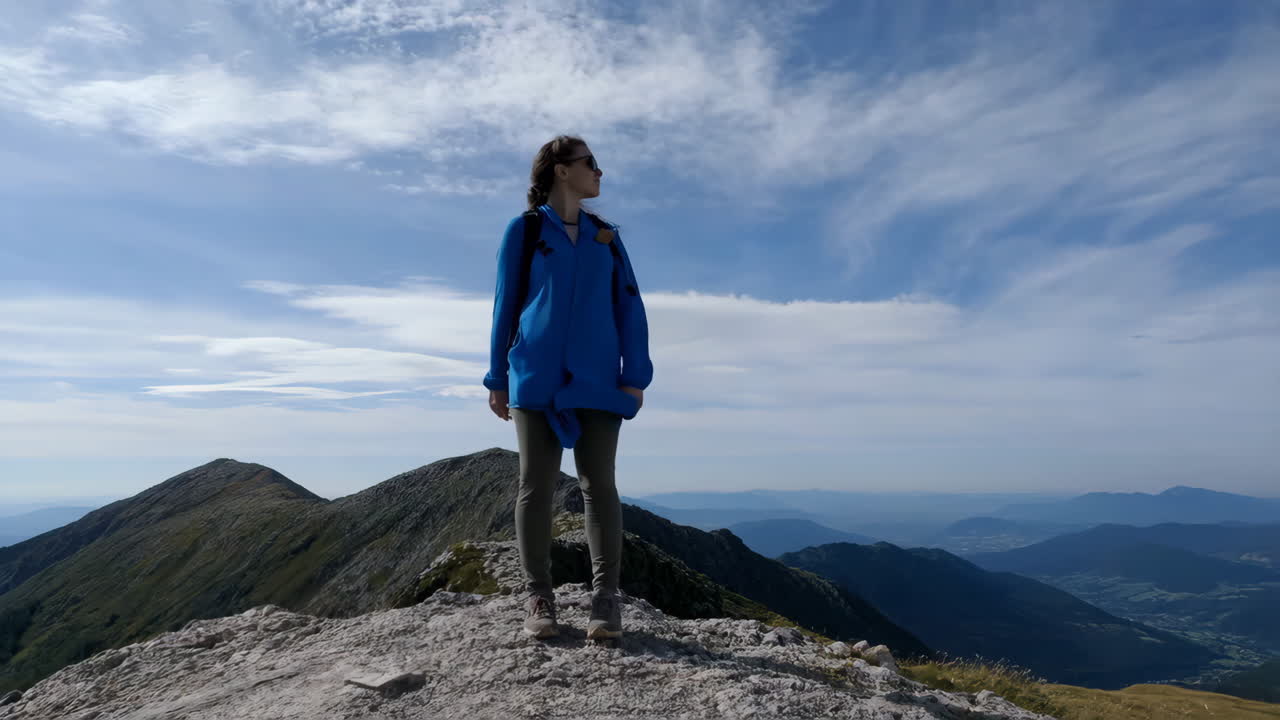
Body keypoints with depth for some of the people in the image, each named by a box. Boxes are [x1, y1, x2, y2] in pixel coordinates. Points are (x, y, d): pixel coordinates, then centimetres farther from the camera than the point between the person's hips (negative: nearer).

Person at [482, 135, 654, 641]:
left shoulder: (606, 236, 15)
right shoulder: (523, 229, 8)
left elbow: (629, 309, 10)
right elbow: (505, 306, 8)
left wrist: (636, 376, 0)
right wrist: (497, 379, 4)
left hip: (596, 379, 2)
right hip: (536, 377, -2)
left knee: (598, 484, -2)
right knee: (536, 484, -1)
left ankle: (605, 601, 2)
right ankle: (538, 599, 7)